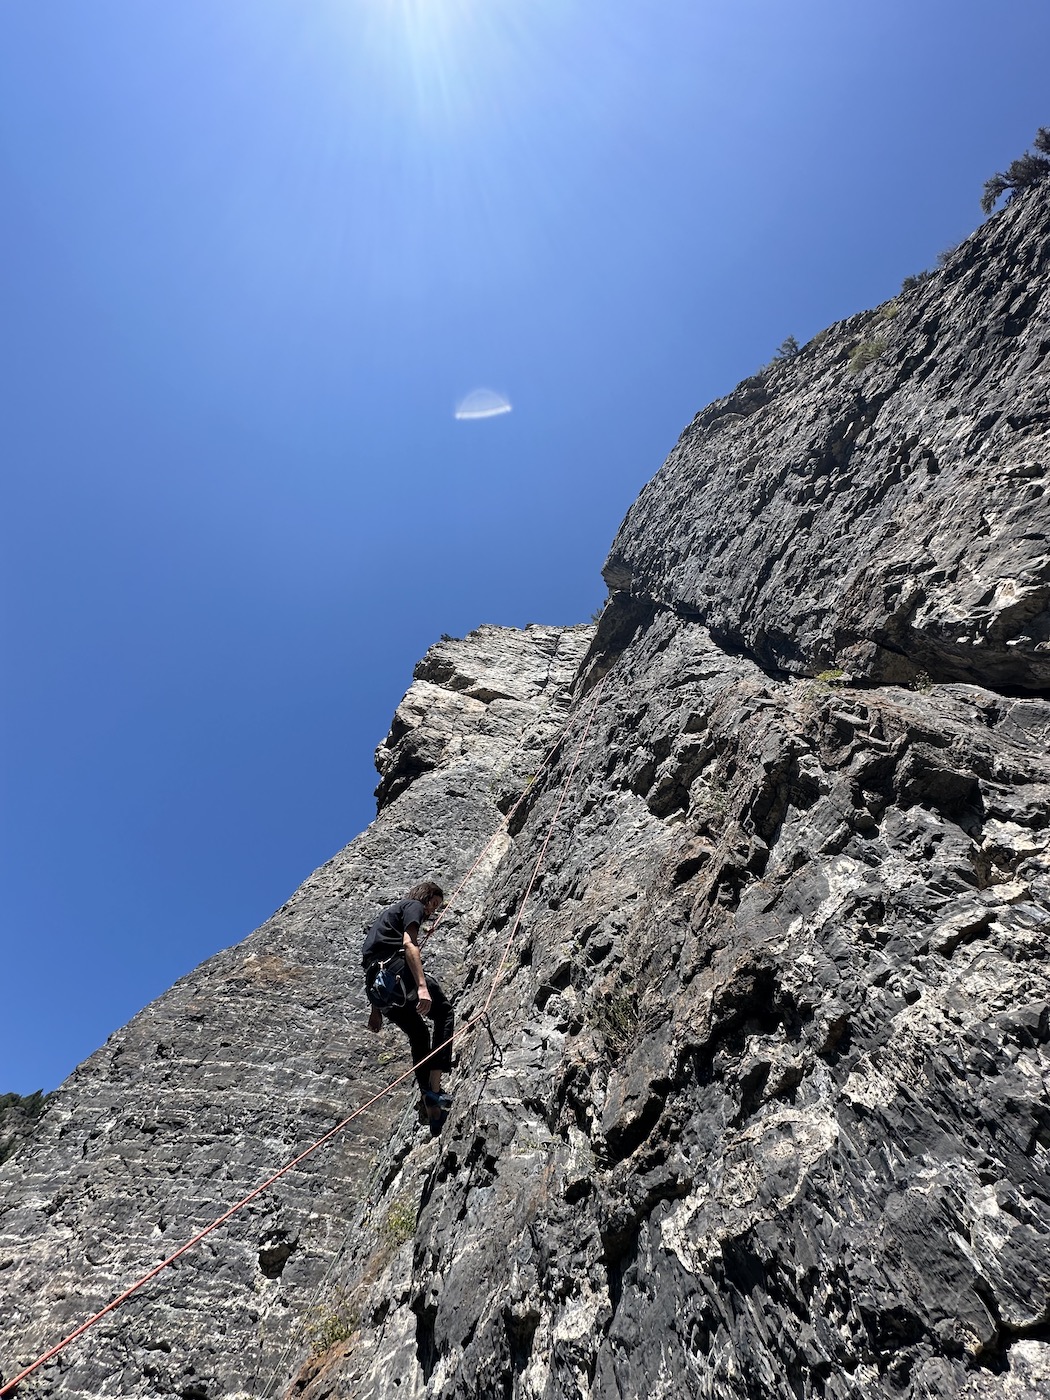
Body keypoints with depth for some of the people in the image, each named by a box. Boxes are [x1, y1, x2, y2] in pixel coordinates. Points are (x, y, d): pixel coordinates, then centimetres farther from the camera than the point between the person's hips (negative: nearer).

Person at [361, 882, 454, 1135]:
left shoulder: (390, 912, 34)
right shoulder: (413, 906, 7)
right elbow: (409, 945, -12)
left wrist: (376, 1011, 34)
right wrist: (422, 986, -23)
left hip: (376, 984, 9)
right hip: (396, 971, -9)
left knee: (418, 1034, 18)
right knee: (444, 1012, 3)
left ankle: (429, 1105, 15)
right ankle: (433, 1088, -7)